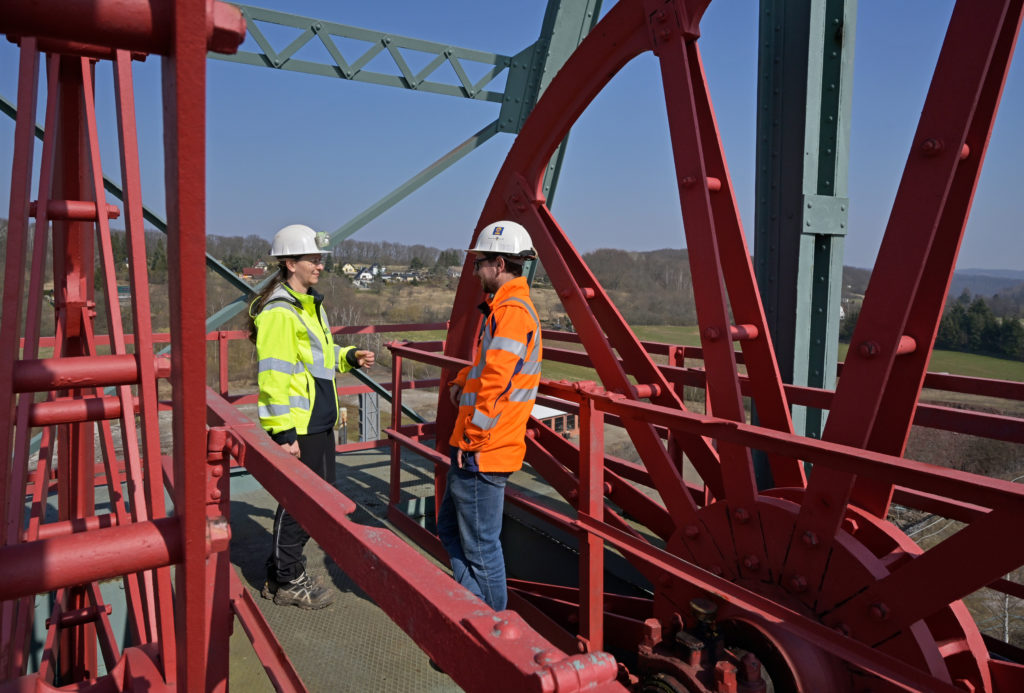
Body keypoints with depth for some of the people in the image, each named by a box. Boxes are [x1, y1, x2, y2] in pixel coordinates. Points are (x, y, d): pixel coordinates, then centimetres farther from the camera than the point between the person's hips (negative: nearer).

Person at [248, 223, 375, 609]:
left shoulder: (310, 305, 15)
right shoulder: (279, 313, -17)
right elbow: (273, 377, -22)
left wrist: (349, 358, 9)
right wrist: (283, 432, -23)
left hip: (319, 424, 10)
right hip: (296, 428, -10)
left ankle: (282, 572, 34)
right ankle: (287, 582, 20)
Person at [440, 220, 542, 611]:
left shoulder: (511, 311, -18)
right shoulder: (505, 307, 16)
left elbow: (496, 381, -25)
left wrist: (472, 437, -19)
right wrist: (462, 381, 12)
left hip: (482, 452, -11)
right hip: (474, 449, 11)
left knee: (481, 546, 2)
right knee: (449, 528, 21)